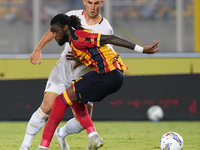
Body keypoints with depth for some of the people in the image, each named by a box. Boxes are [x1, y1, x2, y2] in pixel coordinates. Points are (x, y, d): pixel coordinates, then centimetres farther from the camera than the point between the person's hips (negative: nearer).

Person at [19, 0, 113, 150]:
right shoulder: (73, 16, -5)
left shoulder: (106, 29, -9)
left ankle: (61, 134, 25)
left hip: (84, 75, 1)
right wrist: (38, 49, 3)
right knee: (47, 107, -17)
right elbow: (53, 31, 10)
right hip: (63, 70, 0)